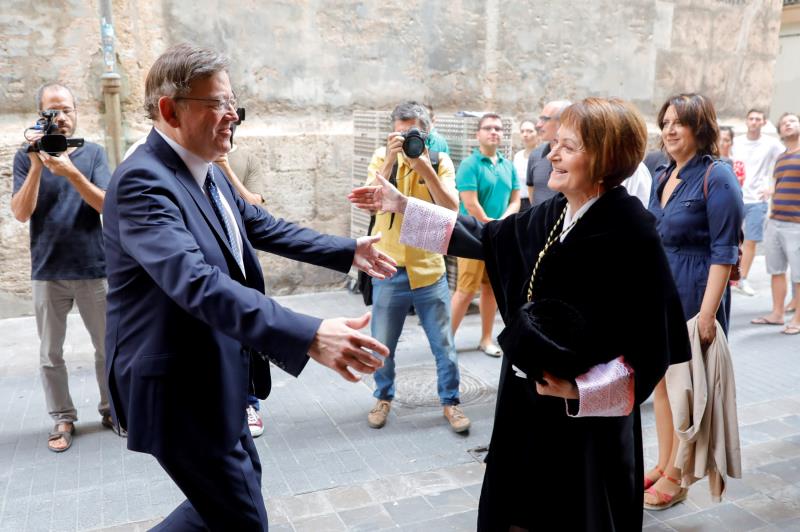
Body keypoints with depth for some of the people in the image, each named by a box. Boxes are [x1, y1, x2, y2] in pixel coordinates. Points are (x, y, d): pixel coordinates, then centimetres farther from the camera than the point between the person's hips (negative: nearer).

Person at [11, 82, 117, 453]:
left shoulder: (93, 153, 2)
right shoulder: (27, 157, 2)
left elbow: (107, 204, -10)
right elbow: (21, 213, -8)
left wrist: (71, 172, -23)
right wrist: (37, 166, -19)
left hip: (94, 269, 0)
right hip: (47, 272, 0)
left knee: (108, 346, 8)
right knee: (50, 354, 7)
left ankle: (110, 409, 24)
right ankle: (62, 419, 20)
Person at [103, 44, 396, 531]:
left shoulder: (209, 174, 5)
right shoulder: (143, 180, -25)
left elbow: (266, 229, 15)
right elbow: (197, 282, -39)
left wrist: (349, 251, 9)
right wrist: (309, 336, -49)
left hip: (213, 378, 10)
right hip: (179, 390, -9)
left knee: (241, 482, 26)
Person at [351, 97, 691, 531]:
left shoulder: (632, 233, -20)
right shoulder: (552, 214, 0)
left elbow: (650, 347, -18)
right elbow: (485, 236, 13)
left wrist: (578, 389, -28)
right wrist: (402, 206, 13)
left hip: (587, 417, -6)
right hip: (530, 405, 7)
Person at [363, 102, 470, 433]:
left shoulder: (440, 161, -2)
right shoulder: (382, 157, -2)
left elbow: (451, 209, -16)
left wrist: (424, 167, -25)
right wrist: (390, 161, -26)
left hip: (430, 270, 0)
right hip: (389, 270, 1)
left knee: (444, 344, 8)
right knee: (382, 345, 12)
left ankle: (450, 402, 26)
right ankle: (384, 397, 34)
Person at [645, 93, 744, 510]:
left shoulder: (716, 177, -13)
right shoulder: (662, 178, 9)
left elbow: (724, 251, -17)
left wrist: (708, 311, -22)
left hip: (692, 294, -7)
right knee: (661, 379, 14)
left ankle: (674, 478, 19)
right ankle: (663, 465, 28)